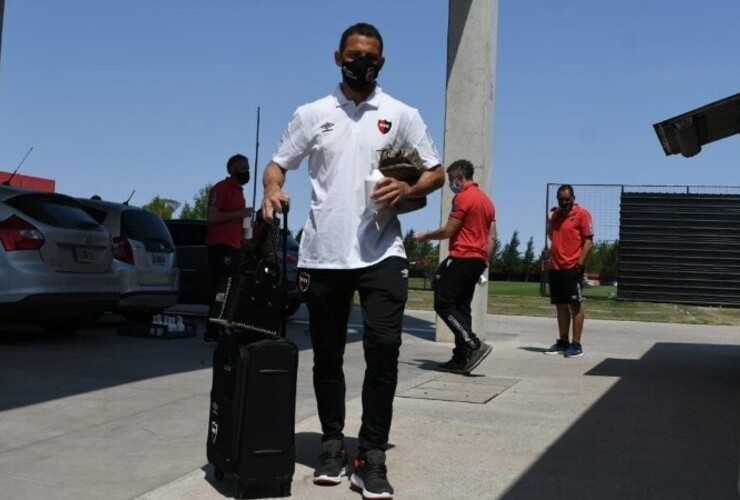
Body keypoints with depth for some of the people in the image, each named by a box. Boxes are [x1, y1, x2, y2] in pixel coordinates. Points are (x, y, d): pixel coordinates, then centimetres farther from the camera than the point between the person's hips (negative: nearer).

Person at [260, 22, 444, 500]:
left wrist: (407, 189, -12)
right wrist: (273, 189, -11)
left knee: (384, 346, -14)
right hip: (322, 254, 2)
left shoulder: (402, 115, 7)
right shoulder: (311, 114, 10)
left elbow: (437, 173, 9)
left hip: (381, 251, -1)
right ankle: (333, 445, 25)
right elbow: (278, 164, 11)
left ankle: (372, 457, -4)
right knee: (327, 355, 9)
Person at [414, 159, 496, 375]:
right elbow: (491, 237, 16)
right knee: (461, 307, 9)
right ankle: (461, 359, 6)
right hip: (478, 260, 9)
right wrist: (484, 262, 18)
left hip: (462, 258, -9)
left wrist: (425, 236, 4)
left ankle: (475, 346, -17)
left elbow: (448, 231, -11)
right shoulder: (487, 200, 18)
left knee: (443, 304, -8)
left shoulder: (463, 198, -9)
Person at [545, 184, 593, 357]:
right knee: (560, 305, 10)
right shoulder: (555, 214, 15)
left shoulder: (581, 213, -6)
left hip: (572, 268, -7)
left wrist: (580, 263, -17)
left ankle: (576, 345, 0)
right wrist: (550, 222, 8)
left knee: (575, 305, -3)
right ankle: (563, 342, 18)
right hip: (555, 267, 7)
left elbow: (588, 241, -10)